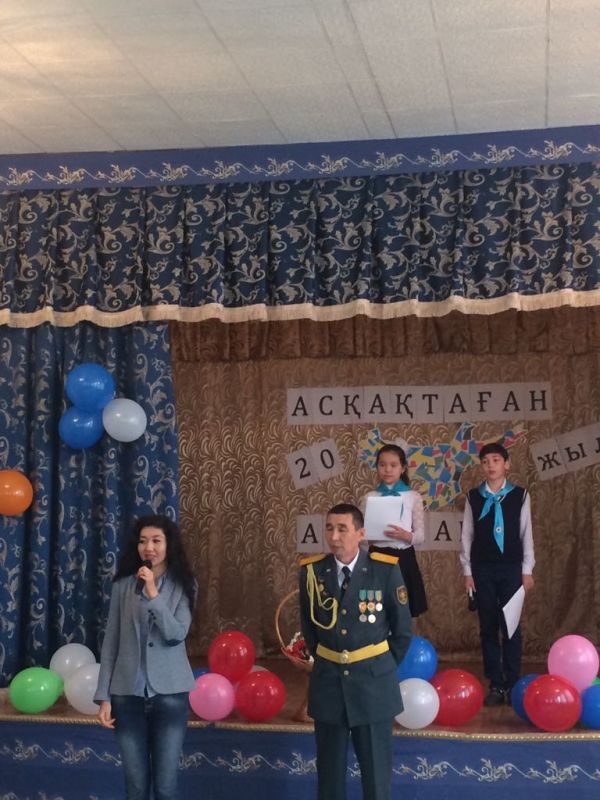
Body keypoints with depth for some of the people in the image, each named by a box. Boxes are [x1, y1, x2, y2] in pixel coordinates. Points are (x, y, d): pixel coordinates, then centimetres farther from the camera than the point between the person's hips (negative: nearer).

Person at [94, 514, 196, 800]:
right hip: (128, 693, 1)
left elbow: (176, 634, -14)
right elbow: (111, 642, 4)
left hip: (170, 693, -1)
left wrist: (153, 594, -20)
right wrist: (103, 696, 0)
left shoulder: (182, 585, -1)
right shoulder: (123, 585, 2)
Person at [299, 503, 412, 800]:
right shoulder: (311, 570, -5)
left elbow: (402, 630, 0)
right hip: (328, 681, 2)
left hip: (373, 683, -2)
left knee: (376, 767, 7)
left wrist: (383, 668, 4)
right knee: (329, 766, 12)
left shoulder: (386, 570, -12)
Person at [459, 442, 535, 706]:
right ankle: (495, 684, 12)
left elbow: (526, 534, 1)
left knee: (511, 625, 1)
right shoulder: (473, 497, 1)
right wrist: (467, 570, 0)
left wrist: (527, 570, -1)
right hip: (482, 568, 1)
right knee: (488, 626, 5)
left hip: (511, 568, -1)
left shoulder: (520, 495, -1)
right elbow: (467, 535, 3)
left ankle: (512, 683, 10)